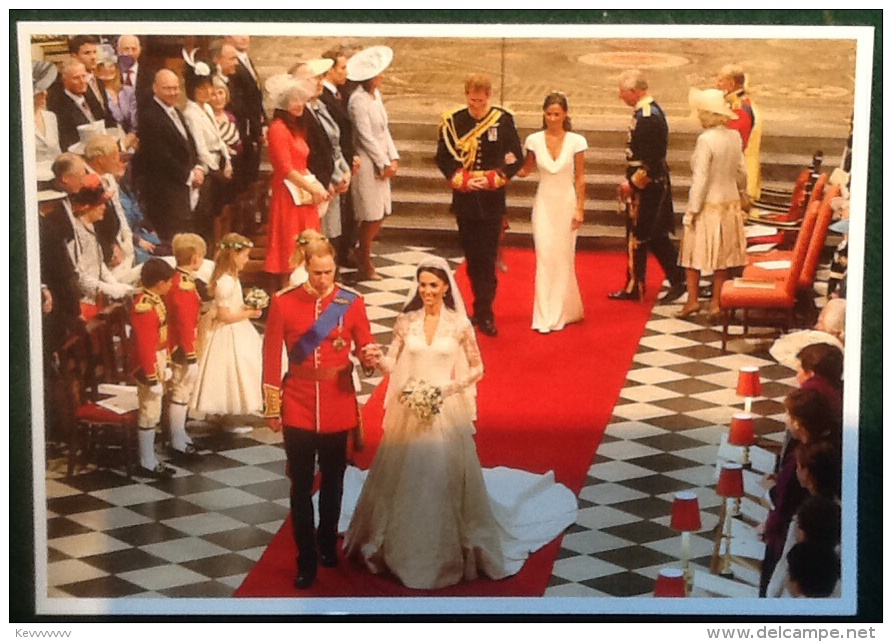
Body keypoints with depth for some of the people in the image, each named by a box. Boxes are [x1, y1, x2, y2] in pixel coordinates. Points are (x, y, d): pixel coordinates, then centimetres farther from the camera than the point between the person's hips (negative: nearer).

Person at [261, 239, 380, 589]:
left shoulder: (351, 302, -4)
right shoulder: (283, 302, -6)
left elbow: (365, 347, 1)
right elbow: (272, 356, -3)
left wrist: (370, 355, -24)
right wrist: (271, 407, -2)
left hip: (338, 405, 1)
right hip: (298, 407, -1)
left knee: (333, 479, 16)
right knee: (301, 485, 3)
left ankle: (327, 542, 36)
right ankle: (306, 561, 12)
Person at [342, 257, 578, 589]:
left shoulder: (460, 324, -5)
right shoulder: (406, 321, 1)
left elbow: (477, 368, 1)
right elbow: (391, 362, -1)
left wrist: (447, 388, -11)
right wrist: (374, 359, -23)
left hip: (445, 412, -2)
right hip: (410, 411, 2)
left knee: (444, 479, 2)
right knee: (404, 478, 9)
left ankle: (447, 551, 19)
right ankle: (402, 546, 26)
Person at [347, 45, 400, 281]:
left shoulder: (375, 94, 9)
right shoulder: (358, 100, -17)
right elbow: (366, 136, -16)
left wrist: (393, 159, 3)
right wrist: (385, 164, -11)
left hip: (381, 163, 8)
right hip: (367, 163, -8)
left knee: (380, 213, 12)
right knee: (372, 217, -1)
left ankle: (361, 254, 28)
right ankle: (365, 266, 13)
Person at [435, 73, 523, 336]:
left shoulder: (503, 120, -4)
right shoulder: (452, 121, -1)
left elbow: (516, 158, -1)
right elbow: (443, 158, 4)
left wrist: (493, 178, -13)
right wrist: (462, 180, -10)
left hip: (492, 199, -2)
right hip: (464, 199, 2)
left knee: (487, 257, -3)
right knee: (472, 257, 8)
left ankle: (484, 314, 1)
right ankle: (483, 310, 20)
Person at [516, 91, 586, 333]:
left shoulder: (576, 141, -7)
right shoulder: (534, 140, -3)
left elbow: (580, 178, -2)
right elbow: (525, 170, 9)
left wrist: (580, 209, -4)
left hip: (567, 203, -1)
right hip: (544, 203, 1)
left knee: (563, 258, 6)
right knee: (544, 258, -2)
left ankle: (562, 312, 19)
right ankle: (545, 316, 2)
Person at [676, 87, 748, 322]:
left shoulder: (706, 140, -20)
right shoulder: (734, 137, 0)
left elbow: (700, 179, -19)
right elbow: (741, 172, 8)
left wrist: (692, 210, -13)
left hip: (708, 205, -6)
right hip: (730, 203, 6)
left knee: (695, 251, 10)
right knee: (722, 257, 11)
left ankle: (692, 300, 13)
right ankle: (716, 303, 15)